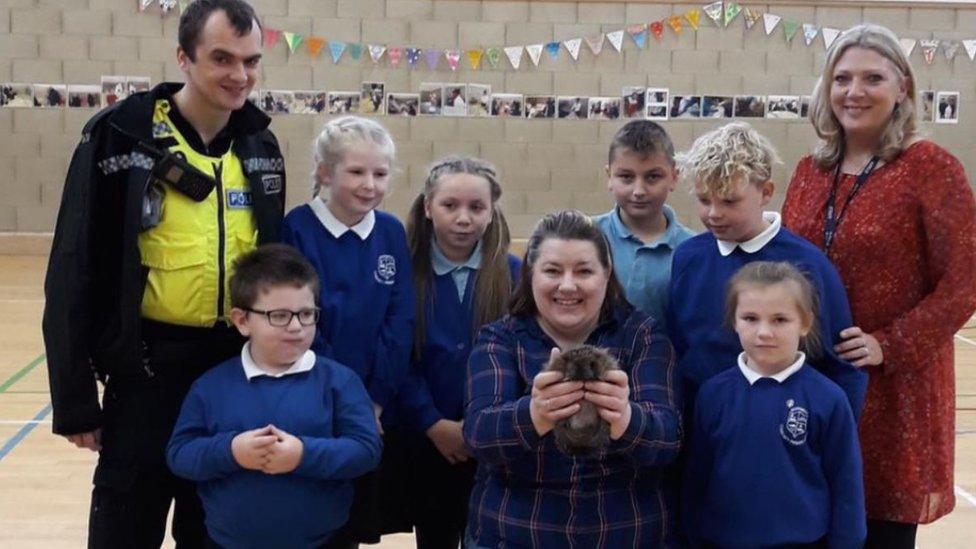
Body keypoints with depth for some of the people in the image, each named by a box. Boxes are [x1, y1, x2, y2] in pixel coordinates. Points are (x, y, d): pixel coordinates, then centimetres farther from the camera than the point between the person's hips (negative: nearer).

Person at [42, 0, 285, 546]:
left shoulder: (260, 146, 4)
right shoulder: (120, 135, -10)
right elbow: (74, 274, -9)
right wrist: (75, 397, -9)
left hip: (237, 369, 4)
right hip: (148, 369, -4)